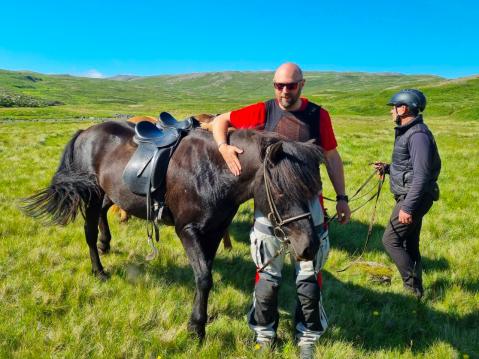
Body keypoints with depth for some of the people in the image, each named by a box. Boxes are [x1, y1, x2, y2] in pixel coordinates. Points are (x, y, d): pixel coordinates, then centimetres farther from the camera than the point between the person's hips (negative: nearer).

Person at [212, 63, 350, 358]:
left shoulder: (318, 115, -3)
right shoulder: (262, 112, -5)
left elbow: (332, 157, 5)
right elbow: (220, 121, 2)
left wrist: (342, 197, 4)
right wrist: (224, 148, -18)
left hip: (308, 203, 0)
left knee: (309, 273, 8)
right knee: (268, 273, 12)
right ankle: (265, 332, 31)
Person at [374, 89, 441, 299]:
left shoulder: (418, 134, -19)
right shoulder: (407, 132, 13)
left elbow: (421, 175, -26)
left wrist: (407, 207, -27)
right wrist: (387, 168, 9)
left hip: (414, 198, -10)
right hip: (410, 197, 10)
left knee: (391, 240, -5)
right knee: (409, 244, 15)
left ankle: (413, 287, 3)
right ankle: (416, 290, 26)